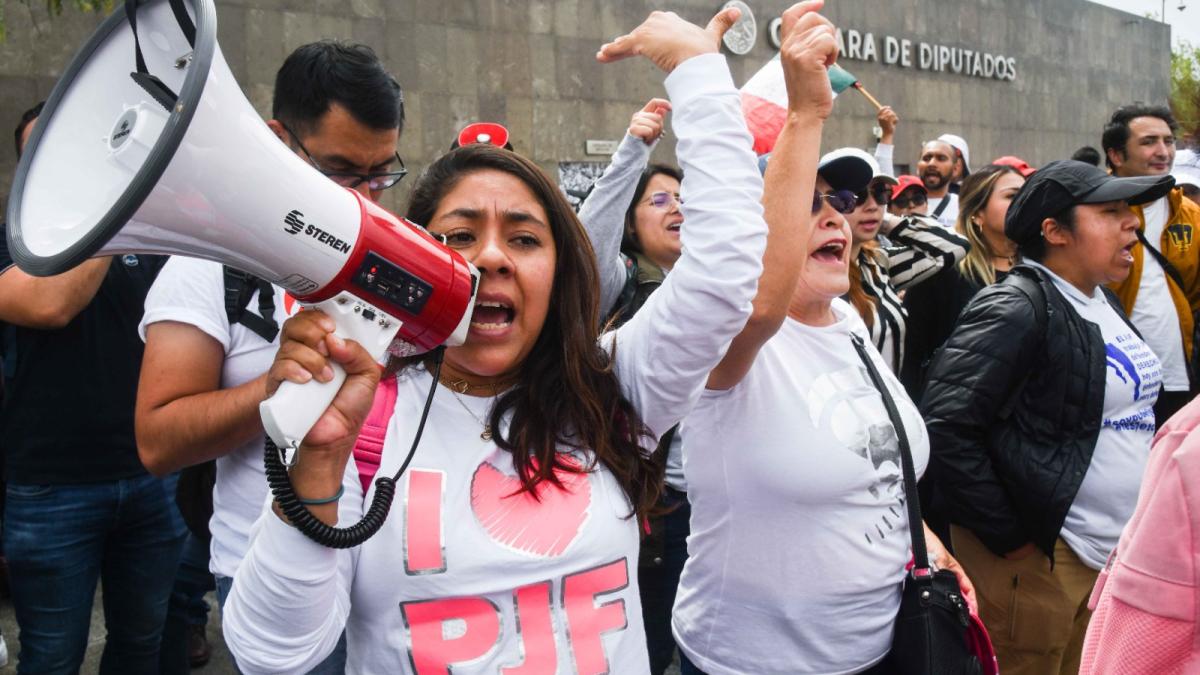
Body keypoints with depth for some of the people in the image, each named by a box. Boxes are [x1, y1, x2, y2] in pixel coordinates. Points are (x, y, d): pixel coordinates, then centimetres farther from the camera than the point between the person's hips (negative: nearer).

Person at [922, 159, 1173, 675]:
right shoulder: (1015, 309, -17)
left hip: (1114, 551, 8)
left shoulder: (1103, 302, 10)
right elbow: (946, 425, -24)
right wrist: (1007, 535, -19)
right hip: (1039, 558, -8)